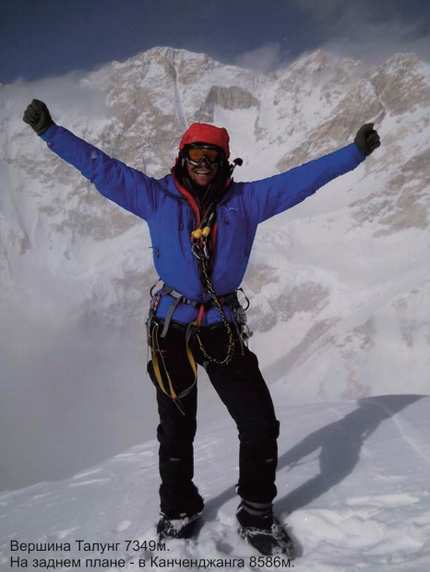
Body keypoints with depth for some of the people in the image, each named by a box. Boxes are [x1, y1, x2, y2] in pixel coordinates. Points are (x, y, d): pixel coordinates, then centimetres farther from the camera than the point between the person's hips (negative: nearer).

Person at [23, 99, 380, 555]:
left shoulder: (246, 201, 3)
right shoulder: (156, 197, 1)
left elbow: (301, 178, 4)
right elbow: (99, 167, 3)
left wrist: (355, 152, 3)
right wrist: (50, 132, 3)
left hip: (225, 329, 1)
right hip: (172, 327, 0)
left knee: (260, 425, 1)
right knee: (176, 429, 14)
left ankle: (256, 514, 25)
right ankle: (178, 511, 38)